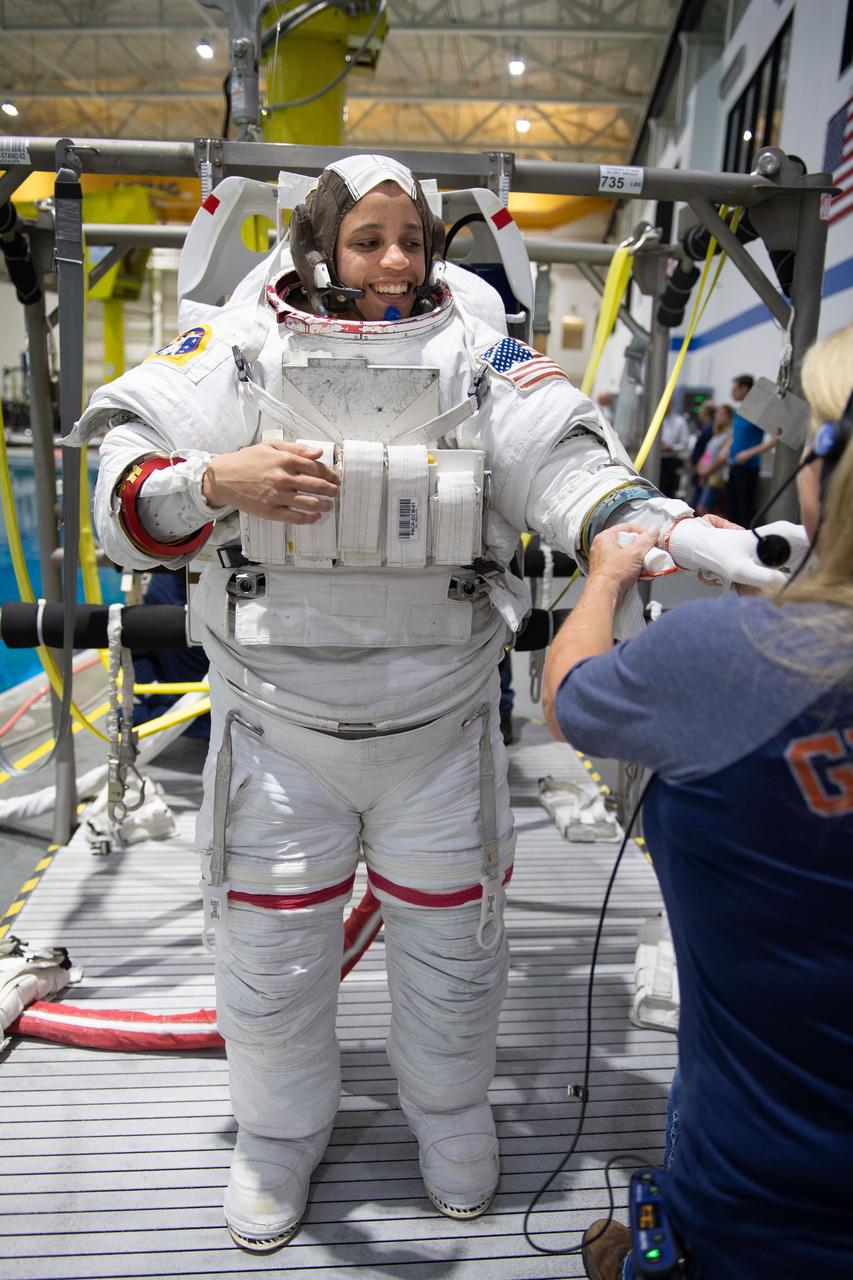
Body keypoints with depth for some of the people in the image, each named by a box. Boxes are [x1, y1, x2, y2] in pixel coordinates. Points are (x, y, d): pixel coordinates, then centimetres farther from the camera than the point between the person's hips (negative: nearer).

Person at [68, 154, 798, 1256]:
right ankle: (279, 1137, 44)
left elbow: (572, 470, -11)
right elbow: (127, 499, -6)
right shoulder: (238, 351, -5)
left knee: (450, 940, 17)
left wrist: (687, 538, -28)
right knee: (270, 949, 13)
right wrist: (217, 480, -27)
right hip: (279, 727, 0)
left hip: (440, 727, 1)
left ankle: (451, 1116, 48)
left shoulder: (480, 357, -3)